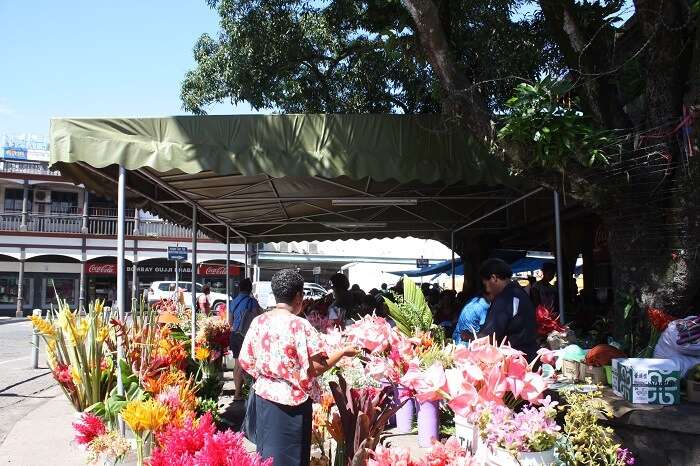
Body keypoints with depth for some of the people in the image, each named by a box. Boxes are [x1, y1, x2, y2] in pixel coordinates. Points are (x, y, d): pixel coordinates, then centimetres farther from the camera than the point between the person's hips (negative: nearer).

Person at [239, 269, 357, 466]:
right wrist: (344, 352, -4)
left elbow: (245, 361, 4)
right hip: (291, 401, -5)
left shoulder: (258, 321, -1)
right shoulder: (300, 325, -16)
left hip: (263, 395, 5)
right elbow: (317, 368, -16)